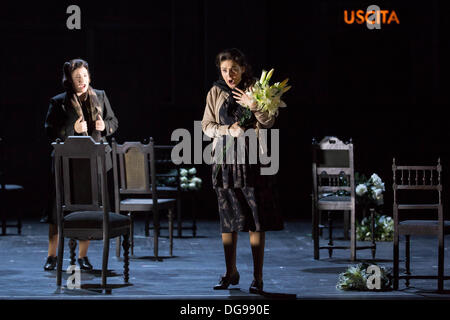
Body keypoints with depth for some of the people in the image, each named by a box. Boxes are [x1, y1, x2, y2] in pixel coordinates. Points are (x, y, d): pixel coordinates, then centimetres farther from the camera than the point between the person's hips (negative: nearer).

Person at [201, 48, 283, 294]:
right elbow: (207, 126, 6)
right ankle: (230, 272, 17)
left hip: (251, 158, -2)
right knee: (228, 217, 5)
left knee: (256, 219, -4)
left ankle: (257, 277, -1)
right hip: (225, 158, 2)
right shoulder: (216, 93, 9)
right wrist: (229, 130, -11)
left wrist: (254, 106, -18)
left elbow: (269, 122, -1)